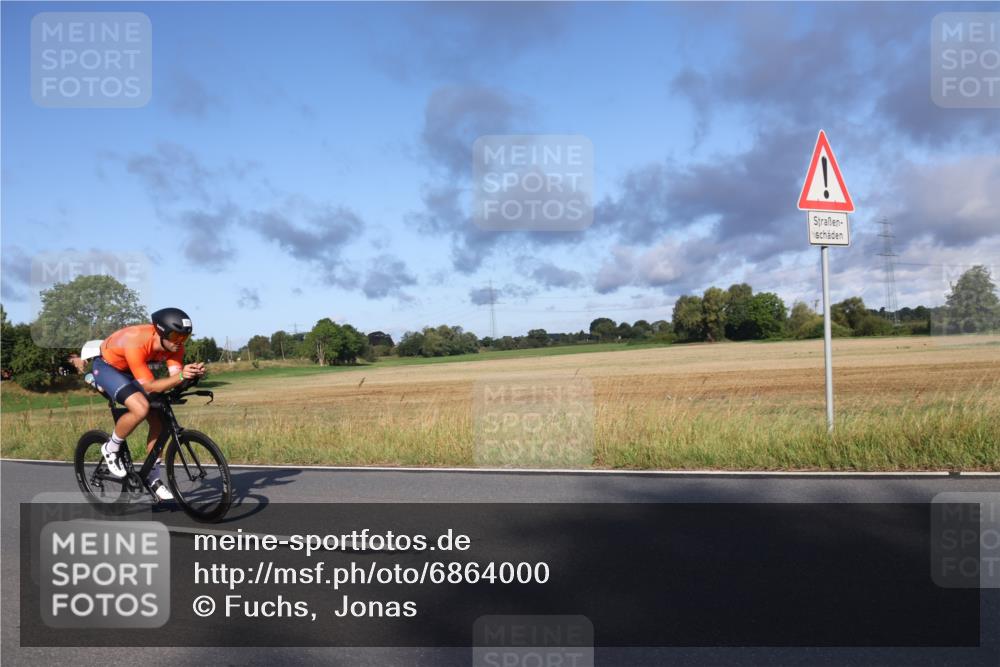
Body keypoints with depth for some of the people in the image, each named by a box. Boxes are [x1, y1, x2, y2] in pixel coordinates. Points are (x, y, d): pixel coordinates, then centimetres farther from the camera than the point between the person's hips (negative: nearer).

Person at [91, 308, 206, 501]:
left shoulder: (174, 344, -21)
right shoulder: (136, 343, -40)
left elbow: (174, 375, -27)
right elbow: (149, 386, -38)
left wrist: (192, 373, -48)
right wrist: (181, 376, -53)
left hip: (129, 371, 7)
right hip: (106, 367, -6)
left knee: (158, 420, -4)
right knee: (141, 408, -31)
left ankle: (153, 478, 11)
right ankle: (111, 448, -2)